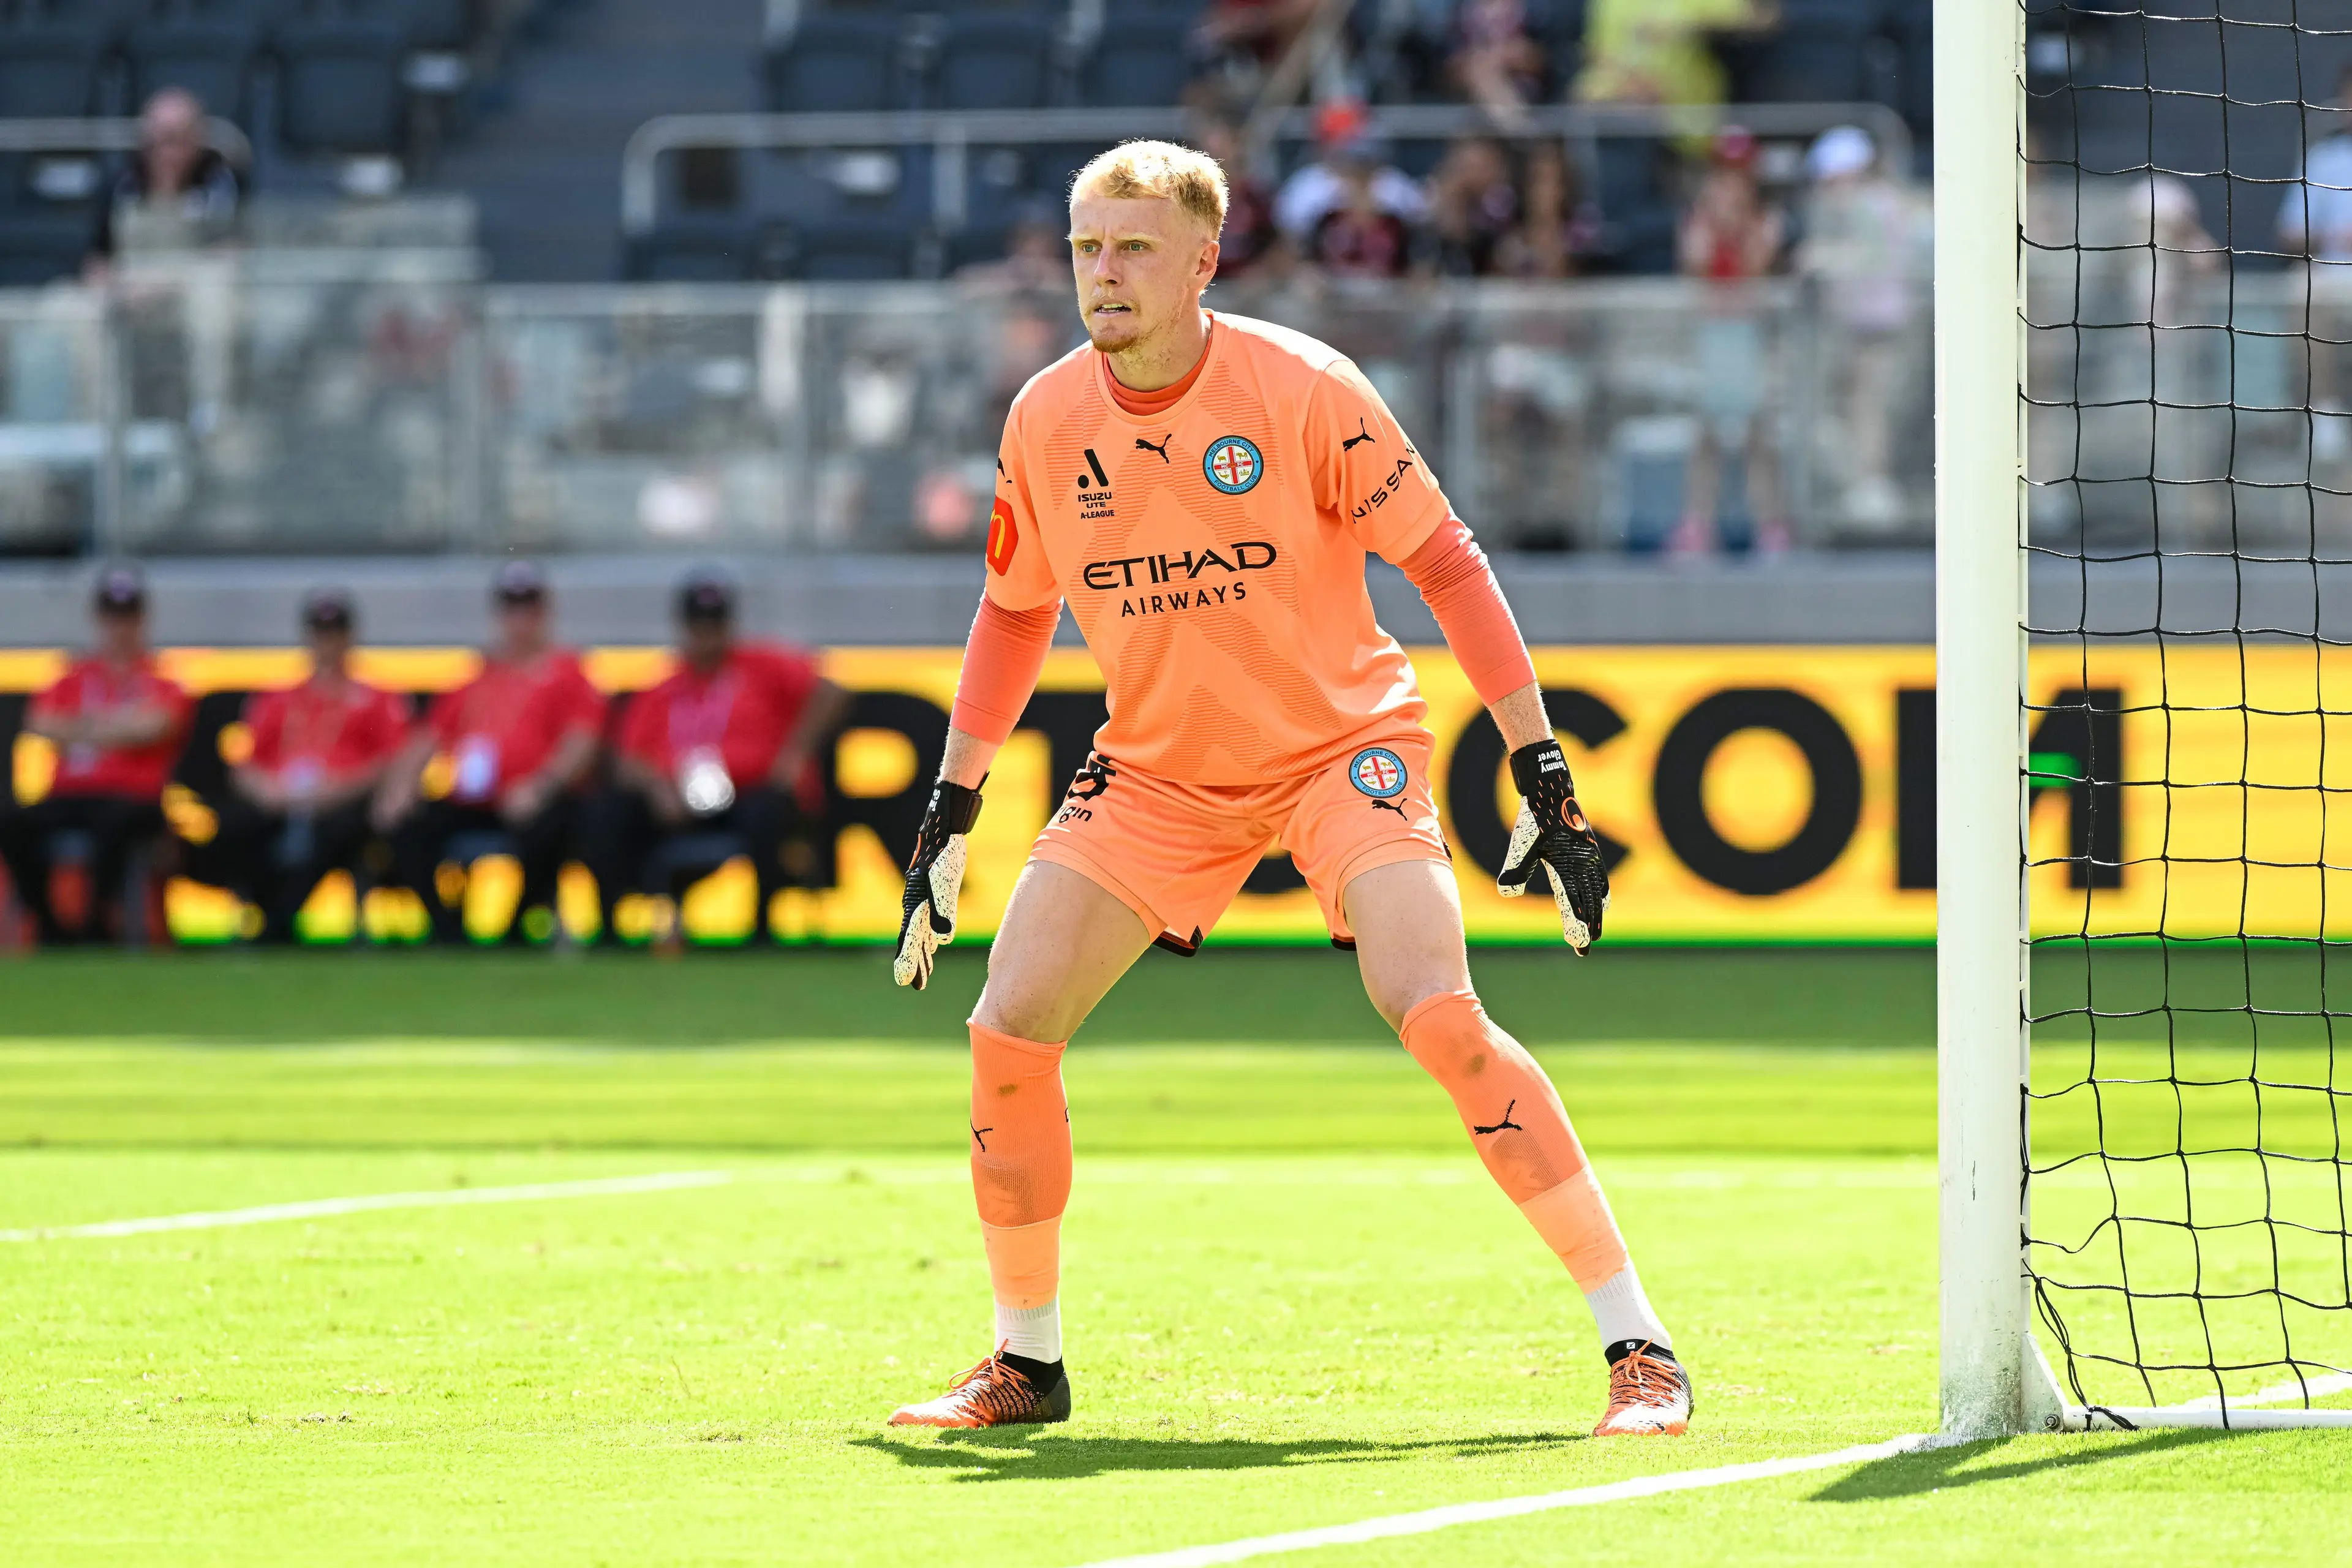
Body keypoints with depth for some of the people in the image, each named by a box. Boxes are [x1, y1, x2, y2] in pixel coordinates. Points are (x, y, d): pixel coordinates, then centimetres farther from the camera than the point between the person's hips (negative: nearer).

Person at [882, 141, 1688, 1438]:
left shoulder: (1301, 390, -16)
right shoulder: (1046, 421, -3)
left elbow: (1446, 562, -10)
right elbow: (1015, 612, 13)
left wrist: (1540, 768, -14)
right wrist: (949, 816, 11)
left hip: (1342, 741, -4)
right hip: (1157, 770, 4)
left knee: (1438, 1015, -25)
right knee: (1006, 1034, -8)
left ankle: (1638, 1351, -19)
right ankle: (1026, 1364, 13)